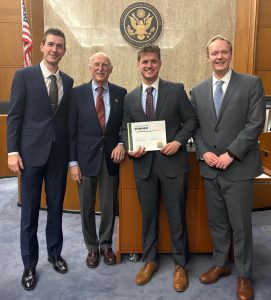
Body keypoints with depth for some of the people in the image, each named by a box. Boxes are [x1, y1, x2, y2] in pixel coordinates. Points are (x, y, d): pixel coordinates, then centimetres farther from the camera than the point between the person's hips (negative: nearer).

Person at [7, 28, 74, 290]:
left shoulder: (68, 81, 10)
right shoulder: (24, 75, -1)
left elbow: (67, 118, 10)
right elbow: (14, 116, -4)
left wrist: (71, 152, 6)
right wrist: (12, 152, -9)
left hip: (59, 153, 3)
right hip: (32, 152, -3)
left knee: (56, 207, 13)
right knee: (29, 211, 6)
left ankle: (55, 254, 32)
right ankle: (29, 265, 22)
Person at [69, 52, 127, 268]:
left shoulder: (121, 93, 3)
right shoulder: (78, 93, -1)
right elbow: (71, 130, -3)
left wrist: (121, 143, -11)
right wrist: (73, 162, -6)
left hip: (111, 157, 1)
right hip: (86, 158, -1)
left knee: (109, 206, 11)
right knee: (87, 208, 11)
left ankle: (106, 245, 33)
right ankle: (92, 247, 31)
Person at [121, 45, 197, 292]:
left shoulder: (176, 90, 1)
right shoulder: (130, 97, 9)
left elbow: (191, 120, 2)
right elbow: (125, 129, 12)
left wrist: (178, 141, -14)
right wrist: (130, 148, -7)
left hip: (172, 162, -2)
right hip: (144, 164, 3)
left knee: (177, 216, 8)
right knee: (148, 216, 14)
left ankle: (180, 264, 27)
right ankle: (149, 260, 33)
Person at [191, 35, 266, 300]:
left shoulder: (251, 84, -2)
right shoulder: (198, 91, 10)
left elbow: (255, 123, -9)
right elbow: (195, 127, 9)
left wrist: (230, 154, -15)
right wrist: (204, 152, -7)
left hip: (238, 167, -3)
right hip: (210, 167, 4)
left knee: (240, 224, 5)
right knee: (217, 221, 15)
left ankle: (244, 275, 25)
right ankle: (220, 264, 34)